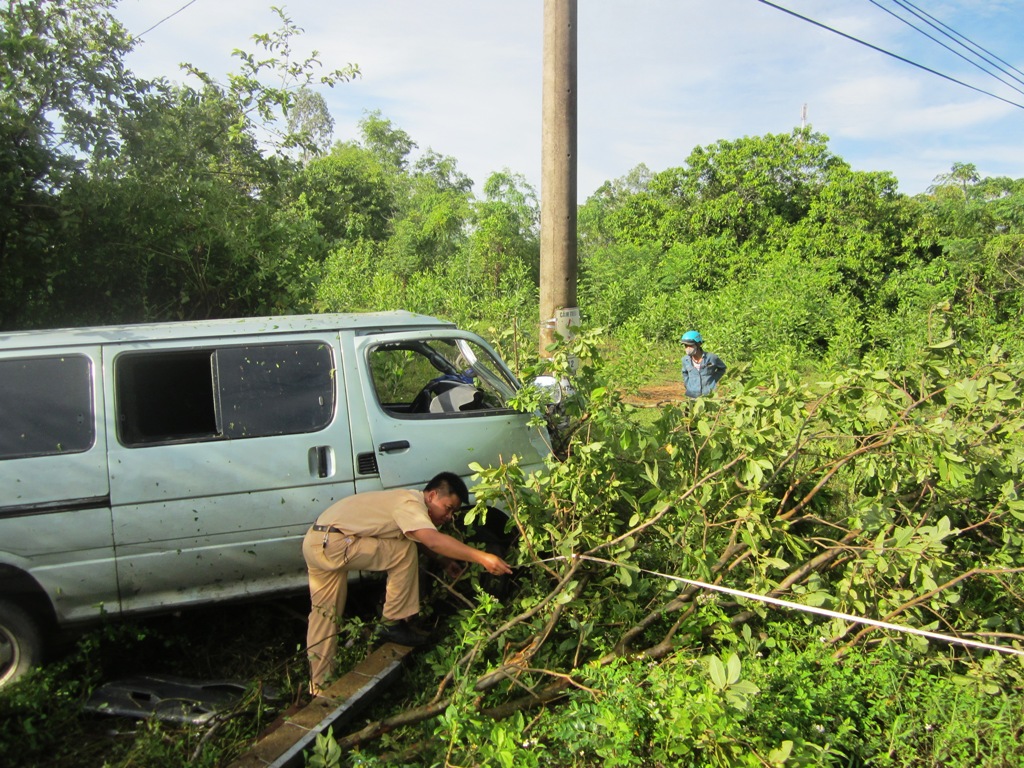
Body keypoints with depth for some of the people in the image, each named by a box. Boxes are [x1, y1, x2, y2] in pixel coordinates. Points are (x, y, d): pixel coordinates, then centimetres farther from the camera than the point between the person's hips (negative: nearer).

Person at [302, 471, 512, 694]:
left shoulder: (408, 501, 16)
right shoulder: (410, 504, -16)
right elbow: (433, 541, -33)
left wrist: (447, 562, 16)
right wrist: (481, 557, -36)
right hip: (332, 543, -10)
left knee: (324, 613, 17)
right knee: (405, 551, -11)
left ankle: (319, 688, 26)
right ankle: (392, 623, -2)